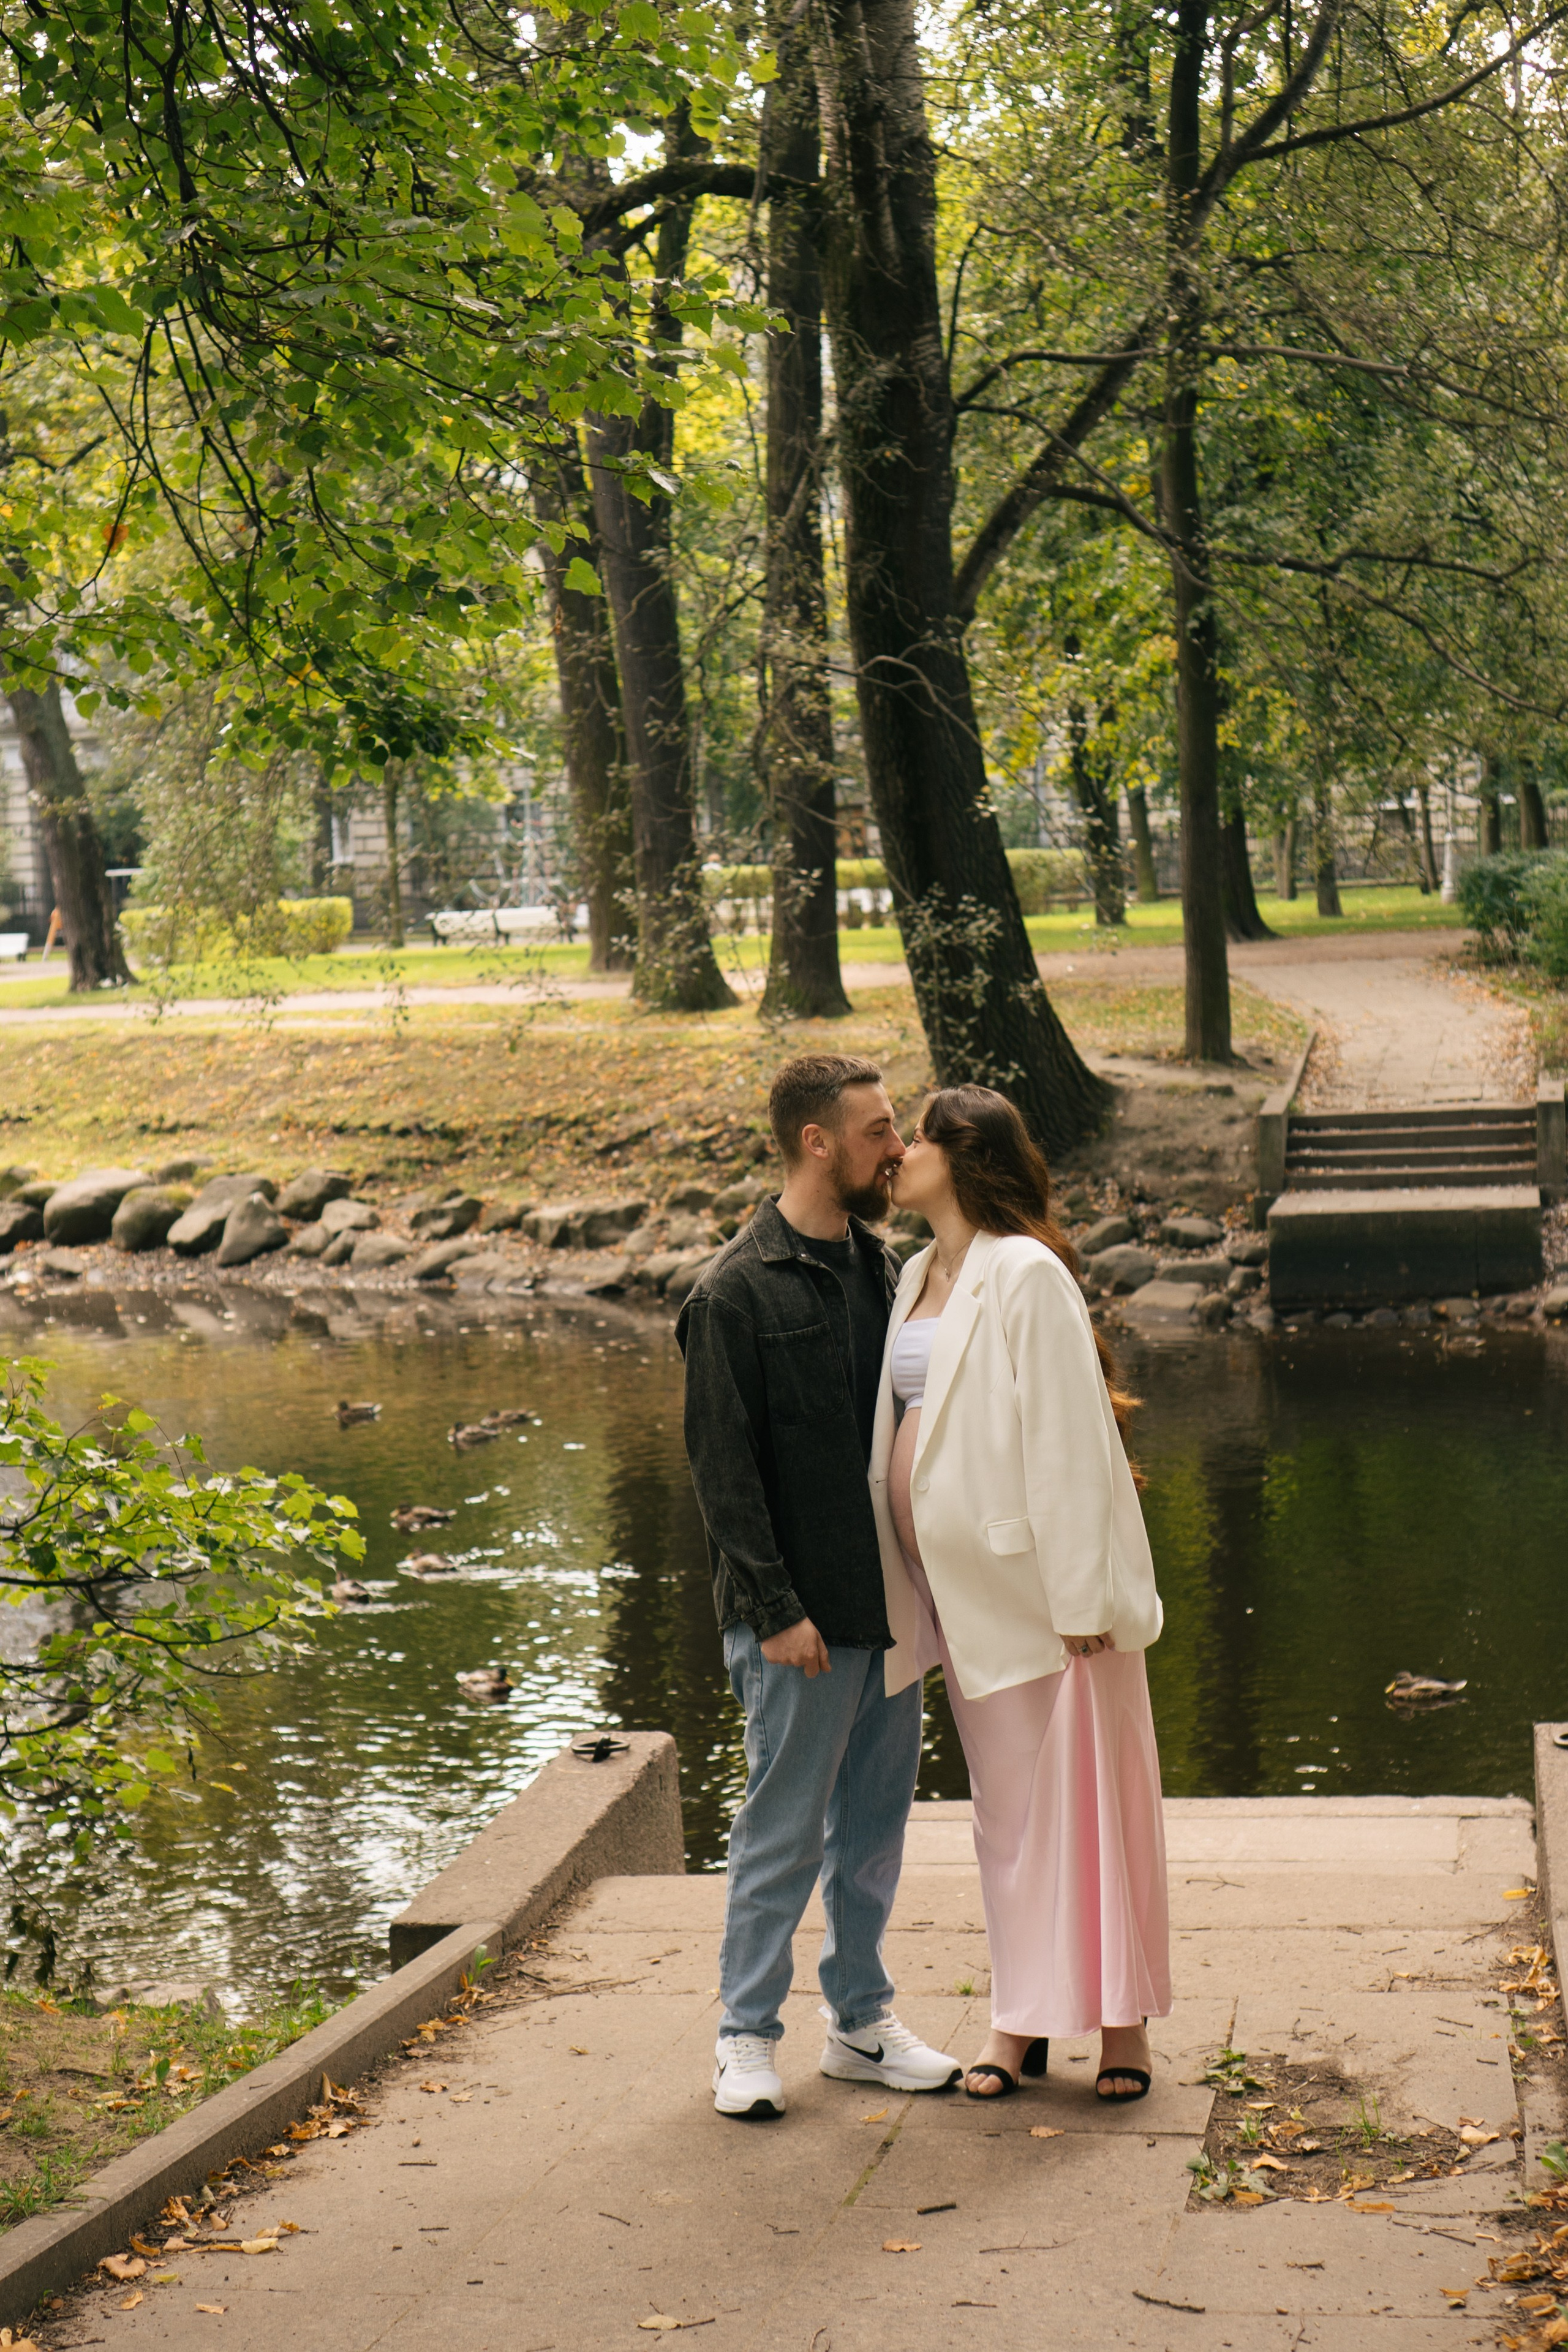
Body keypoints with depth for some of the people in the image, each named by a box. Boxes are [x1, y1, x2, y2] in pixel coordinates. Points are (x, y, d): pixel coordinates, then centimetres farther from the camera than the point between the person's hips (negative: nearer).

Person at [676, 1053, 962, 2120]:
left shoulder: (884, 1270, 10)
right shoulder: (737, 1292, -11)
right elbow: (724, 1467, -13)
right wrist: (776, 1610, -17)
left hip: (891, 1601, 7)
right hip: (804, 1619, -7)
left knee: (876, 1822, 14)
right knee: (785, 1830, 1)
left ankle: (863, 2019, 26)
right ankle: (748, 2033, 14)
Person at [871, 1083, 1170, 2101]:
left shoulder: (1025, 1275, -13)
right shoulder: (921, 1277, 12)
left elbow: (1070, 1440, -16)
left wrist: (1081, 1595, -18)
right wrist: (903, 1585, 15)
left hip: (1039, 1582, -8)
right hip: (961, 1587, 8)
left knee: (1084, 1787, 0)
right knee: (1006, 1797, 12)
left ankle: (1122, 2021, 8)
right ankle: (1023, 2018, 20)